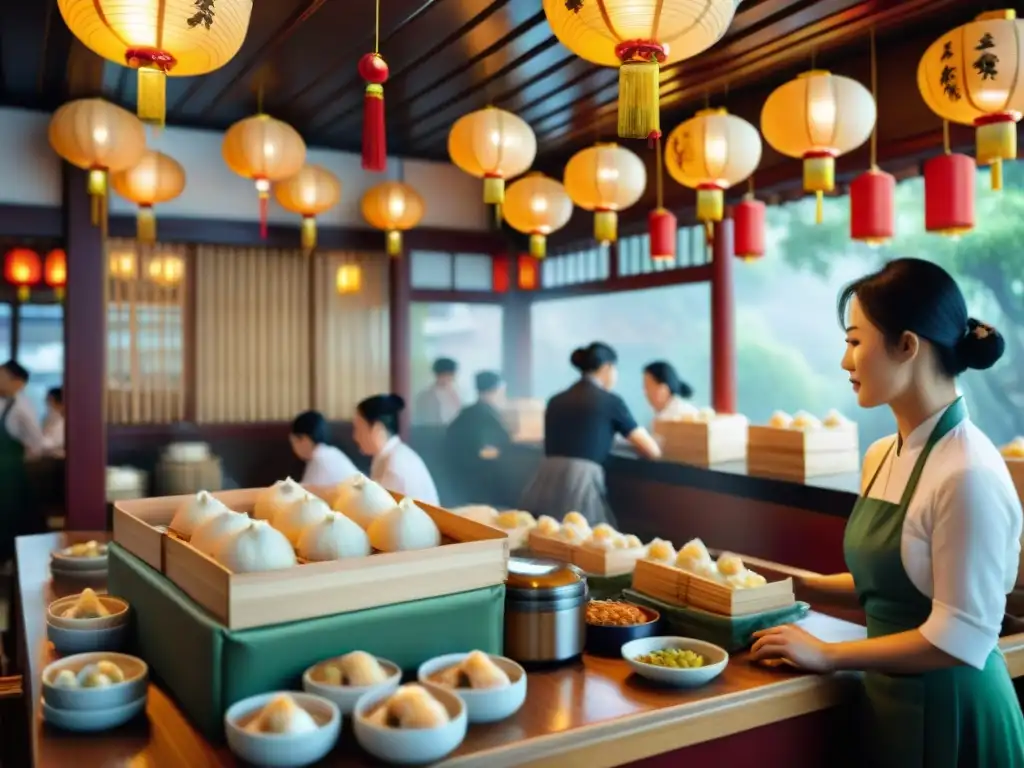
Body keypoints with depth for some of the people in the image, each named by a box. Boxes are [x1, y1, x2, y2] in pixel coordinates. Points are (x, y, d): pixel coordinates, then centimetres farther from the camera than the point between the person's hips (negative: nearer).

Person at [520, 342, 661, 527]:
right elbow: (652, 451, 8)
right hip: (580, 483, -5)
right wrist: (638, 441, 31)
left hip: (544, 485, 5)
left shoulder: (555, 401, 18)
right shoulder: (611, 401, 4)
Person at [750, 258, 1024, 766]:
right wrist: (805, 586, 9)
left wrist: (828, 655, -16)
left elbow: (958, 640, -22)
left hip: (949, 712, -7)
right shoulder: (881, 457, 1)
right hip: (889, 700, 7)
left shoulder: (968, 474, -24)